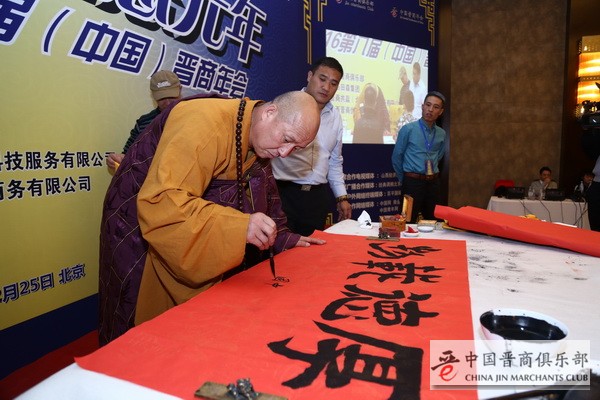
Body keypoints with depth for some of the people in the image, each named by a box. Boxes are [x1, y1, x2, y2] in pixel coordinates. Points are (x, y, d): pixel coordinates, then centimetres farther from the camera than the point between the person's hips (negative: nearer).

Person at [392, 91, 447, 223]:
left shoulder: (442, 134, 7)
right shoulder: (408, 129, -6)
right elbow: (397, 156, 1)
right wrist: (403, 179, 9)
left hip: (433, 182, 5)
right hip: (412, 182, -4)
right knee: (409, 222, -2)